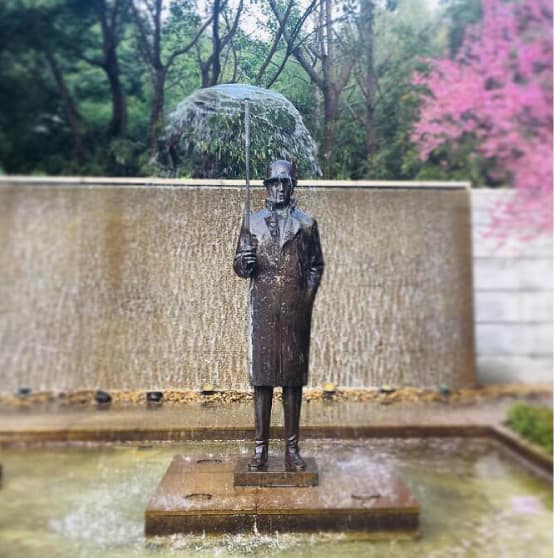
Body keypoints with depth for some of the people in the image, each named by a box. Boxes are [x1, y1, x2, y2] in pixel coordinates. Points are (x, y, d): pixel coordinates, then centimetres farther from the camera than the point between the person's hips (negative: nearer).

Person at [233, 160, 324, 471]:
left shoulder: (307, 223, 8)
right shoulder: (254, 223, 8)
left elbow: (317, 266, 10)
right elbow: (239, 266, 9)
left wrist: (307, 298, -1)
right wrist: (245, 263, -14)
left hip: (296, 310, 0)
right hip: (263, 309, 0)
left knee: (294, 378, 4)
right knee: (262, 376, 3)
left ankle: (292, 448, 15)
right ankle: (261, 448, 13)